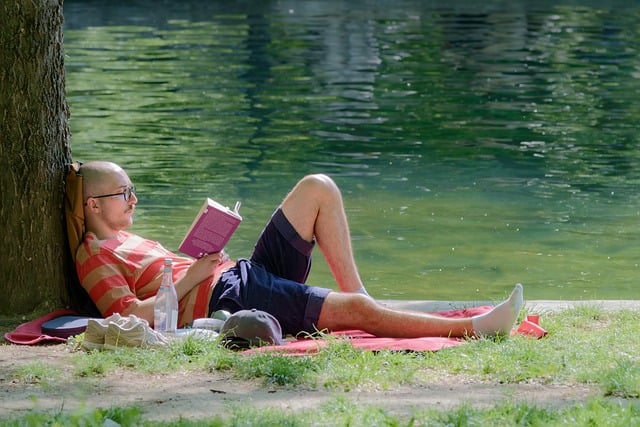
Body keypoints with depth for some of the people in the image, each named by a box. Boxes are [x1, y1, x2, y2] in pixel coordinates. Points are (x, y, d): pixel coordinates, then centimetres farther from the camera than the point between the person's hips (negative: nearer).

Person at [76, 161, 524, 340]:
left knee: (318, 188, 2)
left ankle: (354, 288, -4)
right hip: (226, 299, -11)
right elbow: (132, 315, -17)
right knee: (356, 311, -23)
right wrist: (191, 278, -14)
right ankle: (474, 327, -21)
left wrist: (201, 260, 13)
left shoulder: (127, 241, 27)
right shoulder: (94, 256, -3)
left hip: (248, 273, 11)